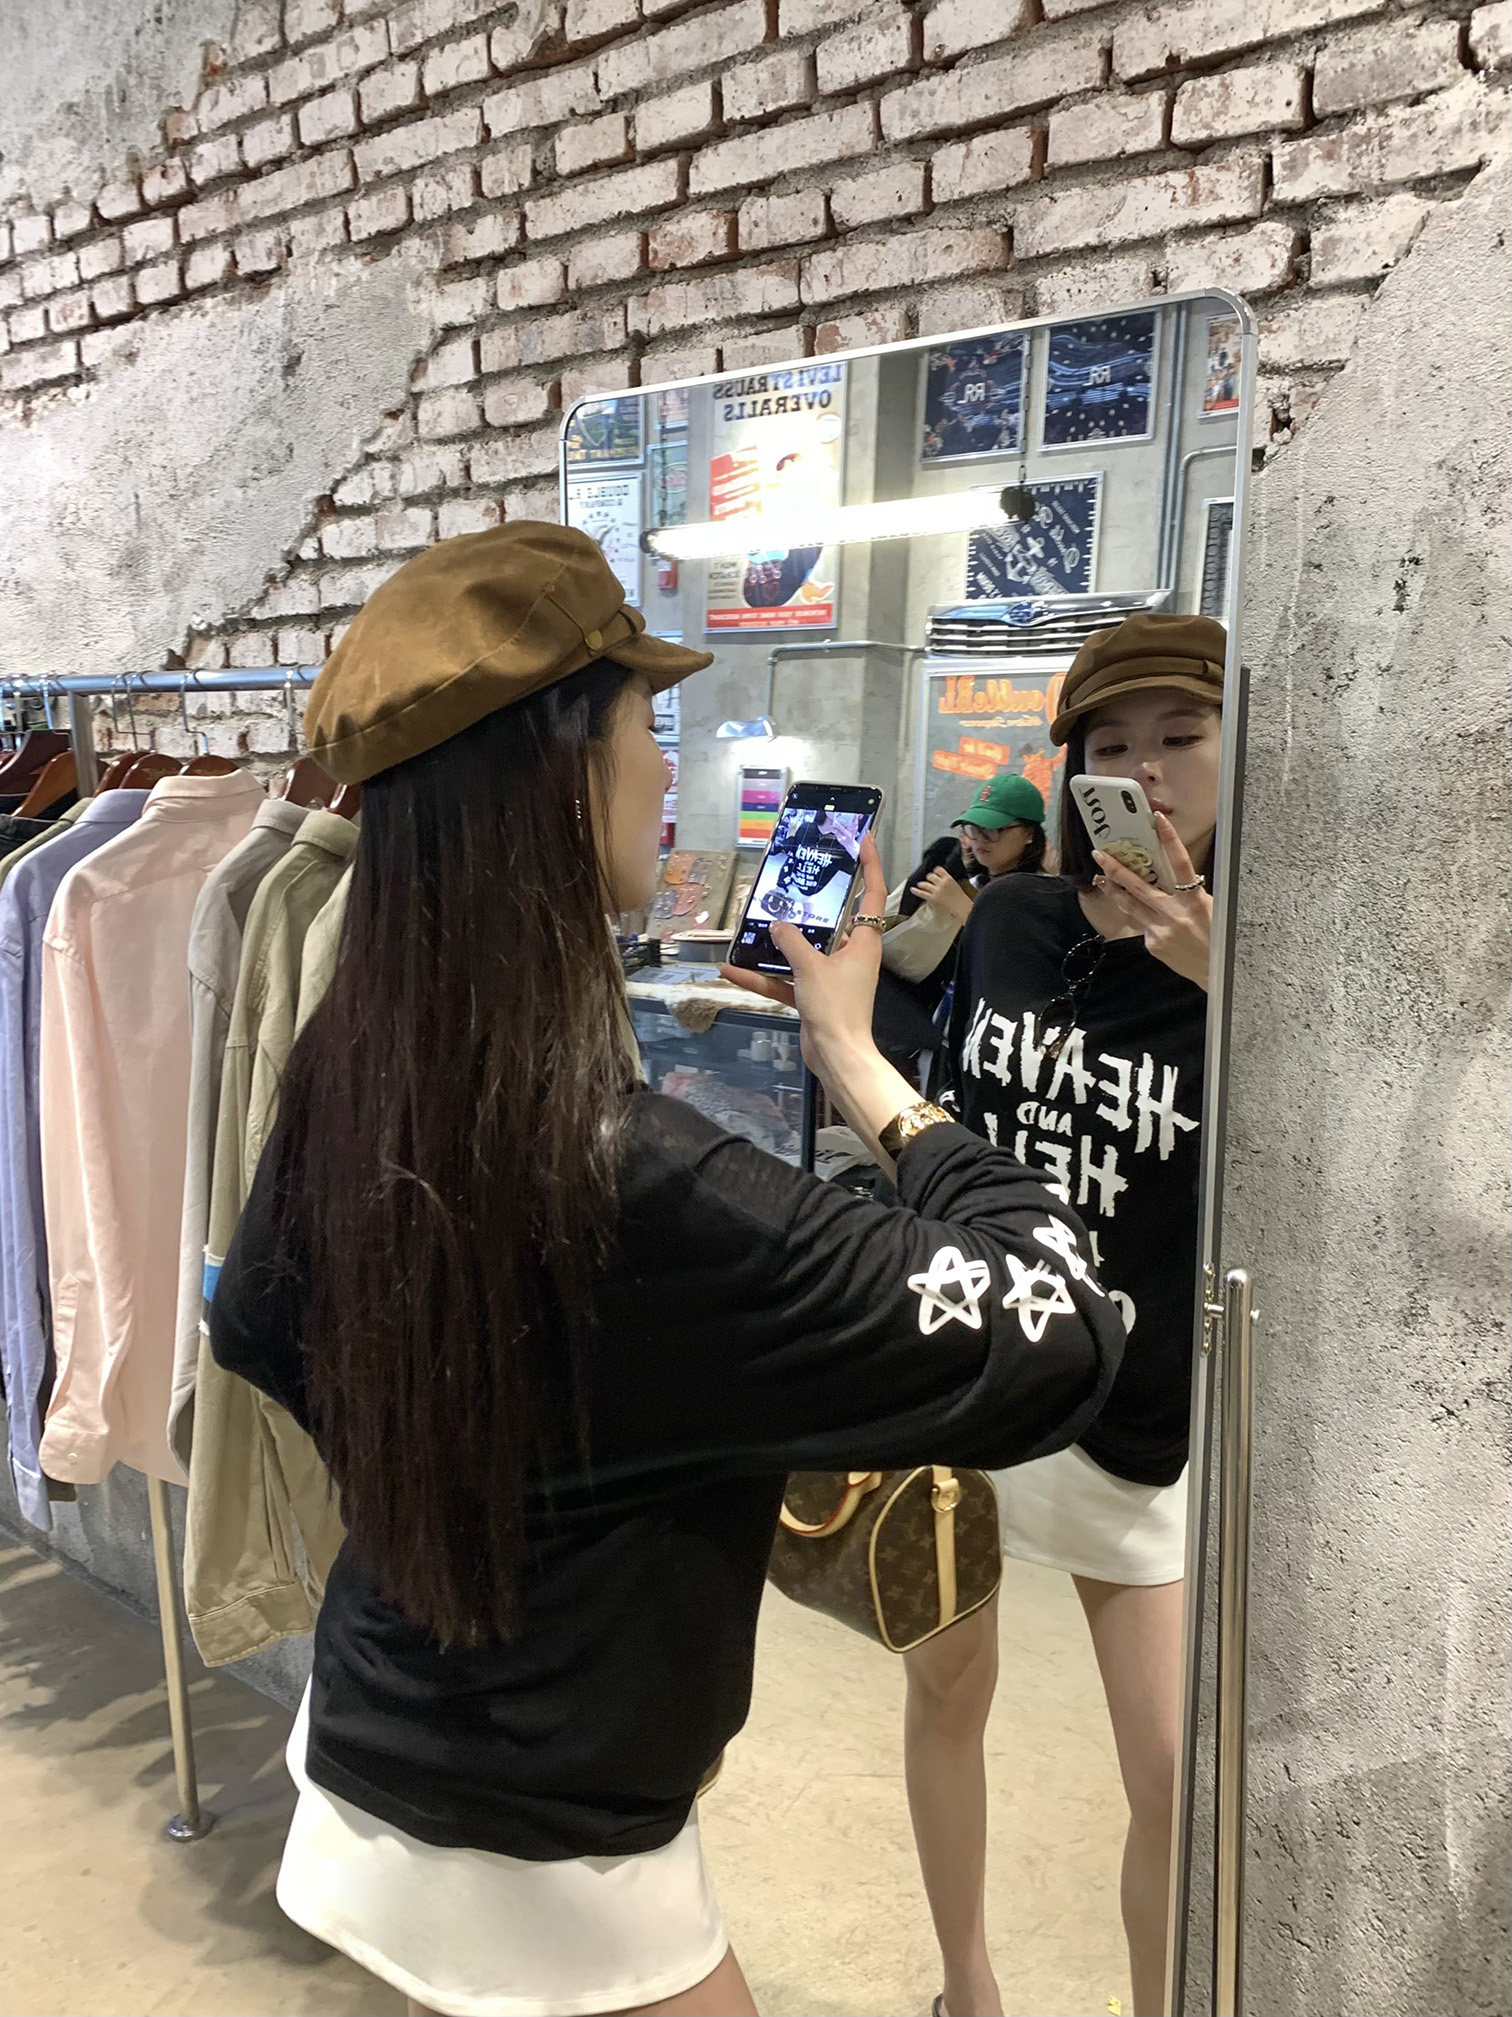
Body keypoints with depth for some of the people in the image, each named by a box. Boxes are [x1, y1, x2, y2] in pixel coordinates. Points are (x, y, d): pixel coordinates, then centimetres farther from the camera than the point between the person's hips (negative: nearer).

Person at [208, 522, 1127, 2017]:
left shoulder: (344, 1065, -10)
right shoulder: (632, 1179, -34)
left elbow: (254, 1323, 8)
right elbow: (1054, 1339, -28)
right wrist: (852, 1054, -18)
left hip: (368, 1739, 7)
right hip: (536, 1863, -7)